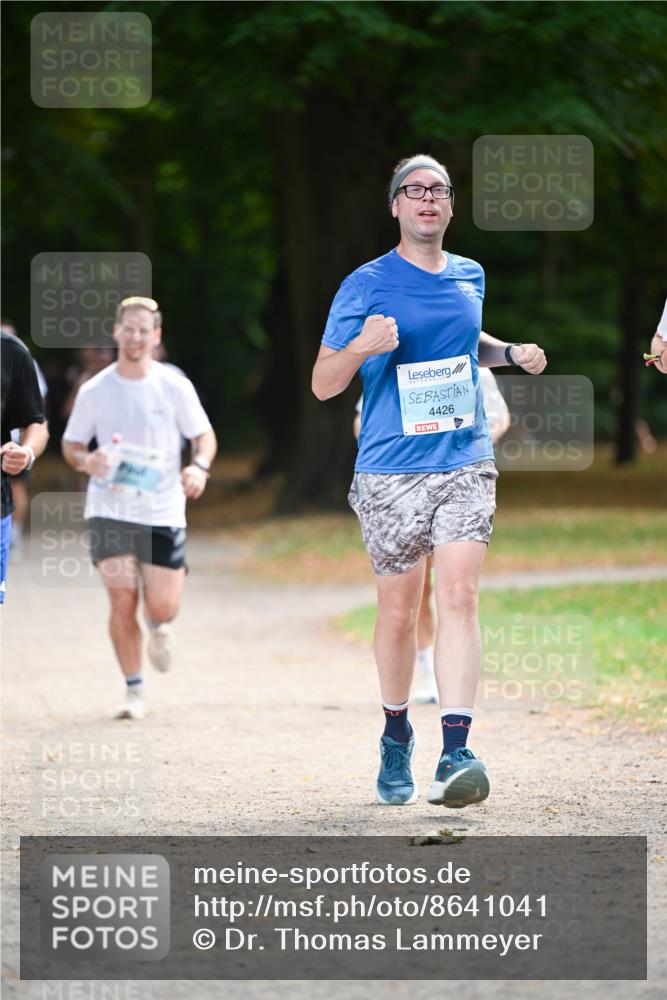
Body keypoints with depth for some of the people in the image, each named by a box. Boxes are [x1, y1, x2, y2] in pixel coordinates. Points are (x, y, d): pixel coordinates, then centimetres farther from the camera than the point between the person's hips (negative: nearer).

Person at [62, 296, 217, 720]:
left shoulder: (175, 386, -2)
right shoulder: (94, 391, -1)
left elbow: (204, 434, 6)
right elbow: (71, 444, 9)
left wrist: (200, 466, -16)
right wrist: (86, 460, -14)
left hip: (163, 512, 0)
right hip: (110, 512, 0)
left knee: (163, 607, -4)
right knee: (122, 599, -13)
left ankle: (158, 627, 36)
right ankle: (134, 690, 3)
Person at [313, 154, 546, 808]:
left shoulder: (470, 277, 12)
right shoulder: (366, 286, -2)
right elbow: (322, 385, -3)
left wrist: (512, 354, 14)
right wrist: (362, 347, -23)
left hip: (466, 464, 2)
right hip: (390, 471, -2)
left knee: (458, 597, -13)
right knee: (398, 612, 4)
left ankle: (455, 754, -19)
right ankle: (396, 737, 27)